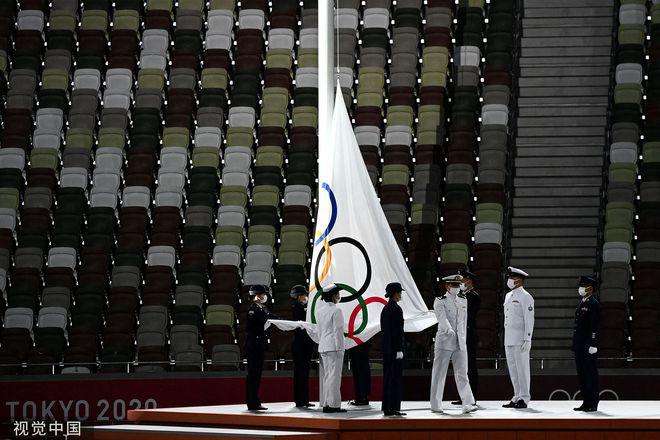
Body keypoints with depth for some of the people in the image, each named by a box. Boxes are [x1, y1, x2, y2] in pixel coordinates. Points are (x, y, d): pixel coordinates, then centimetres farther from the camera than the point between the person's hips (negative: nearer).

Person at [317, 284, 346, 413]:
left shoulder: (321, 312, 13)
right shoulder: (336, 310, -11)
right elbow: (337, 330, -14)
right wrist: (339, 348, -12)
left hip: (323, 347, 8)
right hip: (333, 347, -8)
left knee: (325, 376, 10)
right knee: (334, 375, -7)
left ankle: (325, 403, 11)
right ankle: (333, 404, -9)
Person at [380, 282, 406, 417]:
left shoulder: (385, 309, 12)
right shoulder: (396, 309, -13)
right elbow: (398, 331, -17)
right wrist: (399, 350, -16)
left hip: (386, 348, 9)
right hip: (395, 349, -9)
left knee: (387, 378, 11)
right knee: (396, 379, -5)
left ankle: (386, 408, 13)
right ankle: (394, 407, -6)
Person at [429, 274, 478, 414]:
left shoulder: (463, 301, 13)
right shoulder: (440, 301, -5)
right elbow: (442, 317, -22)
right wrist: (449, 330, -39)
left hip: (460, 343, 4)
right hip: (444, 342, -4)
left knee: (462, 374, -1)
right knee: (439, 374, 2)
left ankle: (468, 404, -8)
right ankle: (436, 405, 9)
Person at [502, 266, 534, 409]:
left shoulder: (525, 297, -8)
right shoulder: (508, 296, 17)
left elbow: (529, 320, -13)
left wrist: (527, 340, -18)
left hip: (520, 341, -8)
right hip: (508, 341, 9)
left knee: (522, 369, -6)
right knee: (513, 370, 10)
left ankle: (524, 399, -3)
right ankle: (517, 397, 15)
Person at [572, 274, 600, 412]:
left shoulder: (594, 304, -10)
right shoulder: (581, 303, 17)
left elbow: (594, 327, -15)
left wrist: (593, 345, -19)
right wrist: (575, 344, 19)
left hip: (588, 345, -9)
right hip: (579, 345, 9)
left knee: (591, 374, -5)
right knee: (582, 374, 11)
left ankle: (593, 404, -1)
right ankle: (586, 402, 16)